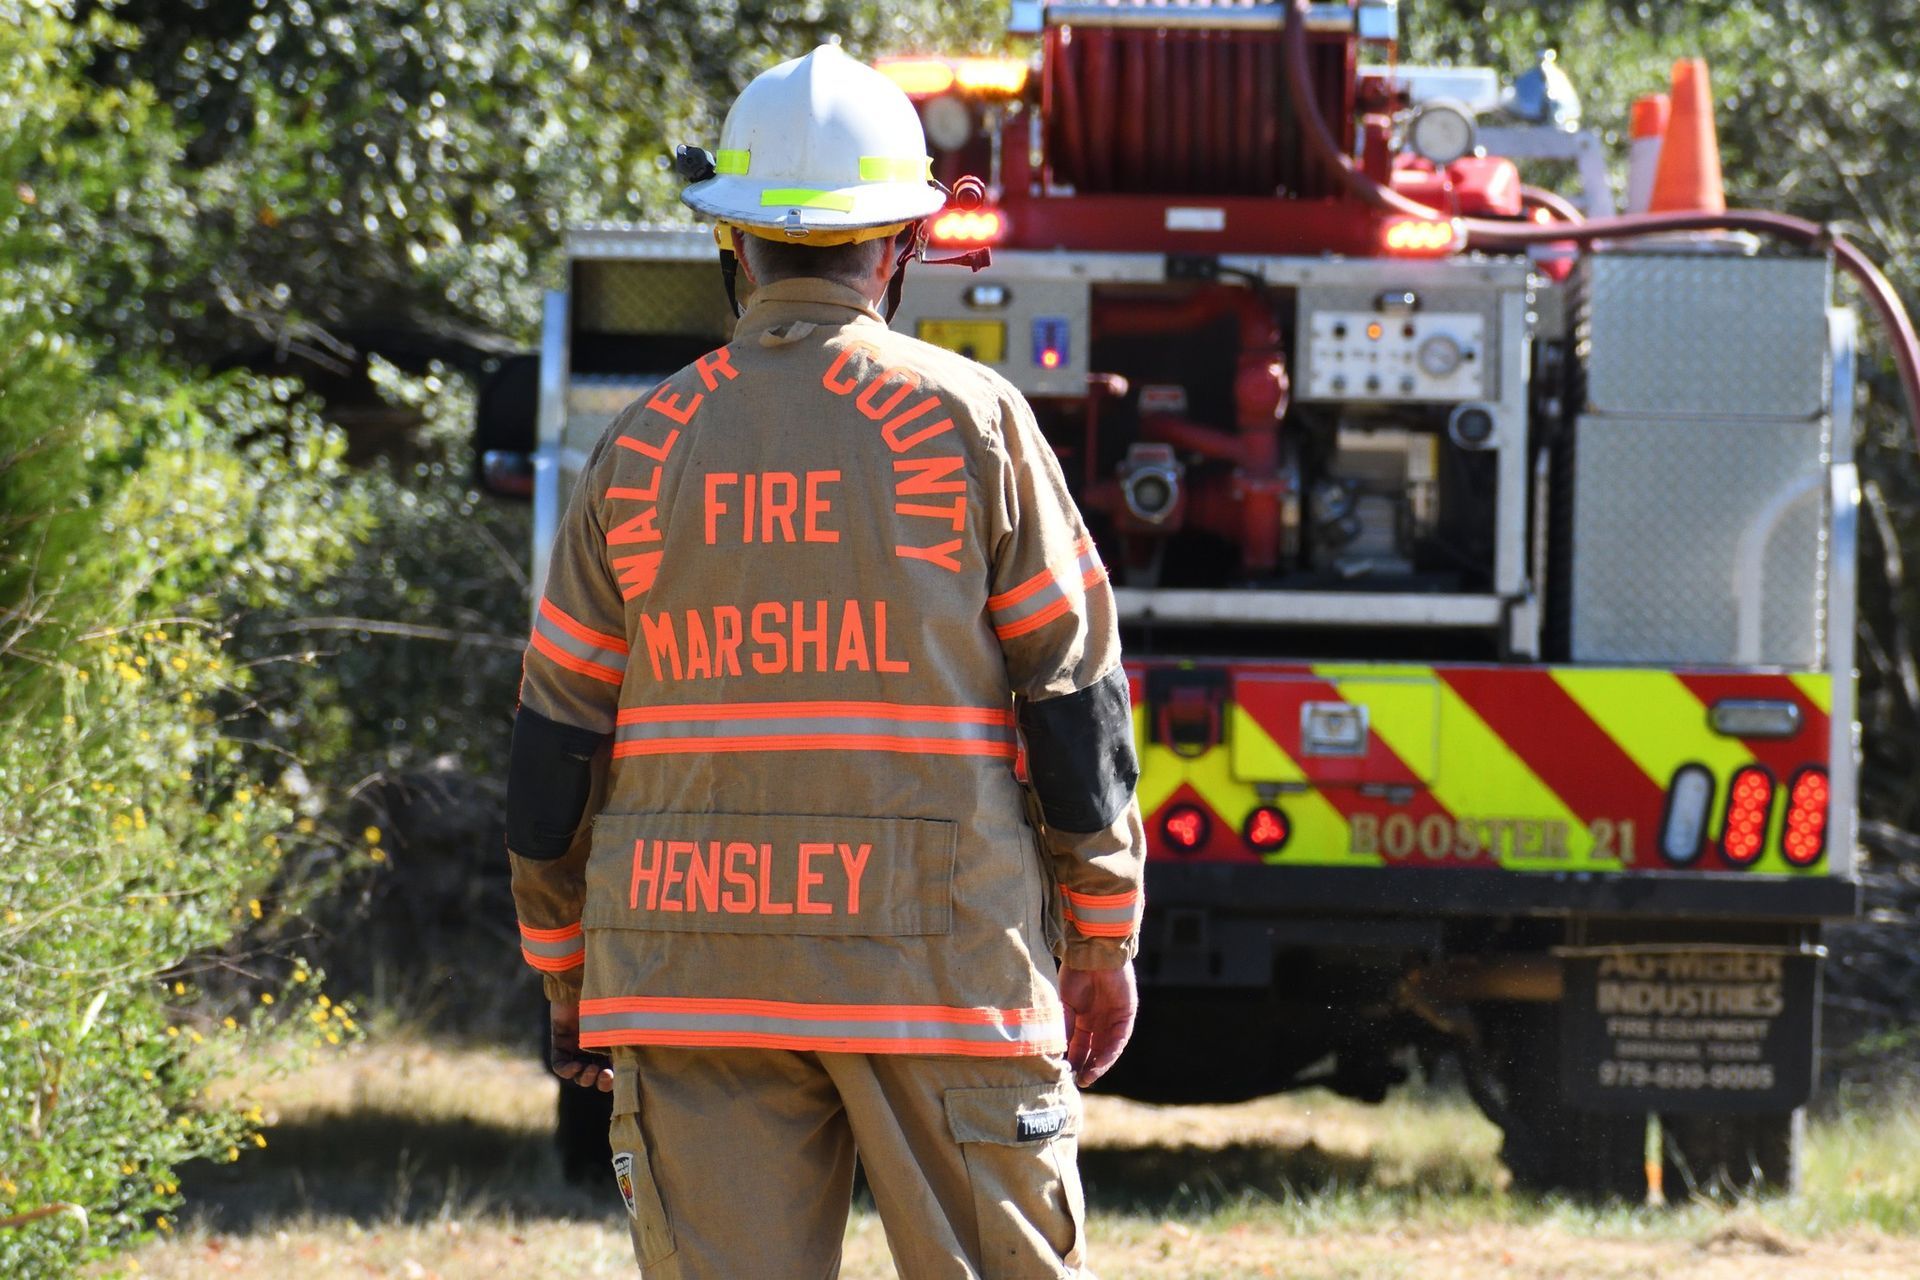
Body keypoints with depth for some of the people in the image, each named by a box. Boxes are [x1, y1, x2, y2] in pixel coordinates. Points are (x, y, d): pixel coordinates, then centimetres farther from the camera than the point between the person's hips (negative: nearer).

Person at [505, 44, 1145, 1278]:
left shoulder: (646, 445, 6)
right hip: (938, 961, -2)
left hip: (692, 949, 2)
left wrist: (566, 971, 18)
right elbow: (1074, 698, 0)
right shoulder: (971, 421, 0)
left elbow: (559, 742, 8)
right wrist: (1103, 944, 8)